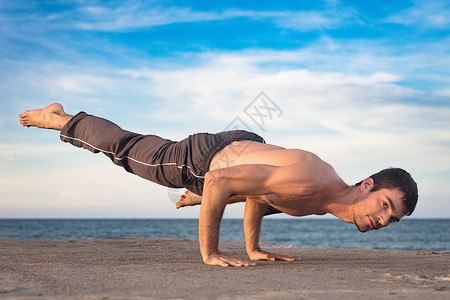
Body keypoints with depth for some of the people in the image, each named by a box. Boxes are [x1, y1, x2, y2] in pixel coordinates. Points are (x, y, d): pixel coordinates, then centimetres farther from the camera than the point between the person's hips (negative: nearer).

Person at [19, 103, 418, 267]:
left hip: (247, 147, 8)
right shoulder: (306, 182, -41)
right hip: (206, 157, -8)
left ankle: (195, 197, 65)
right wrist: (209, 253, -33)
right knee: (125, 148, 13)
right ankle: (60, 119, 38)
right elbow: (218, 180, -40)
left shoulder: (332, 189, -11)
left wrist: (253, 248, 9)